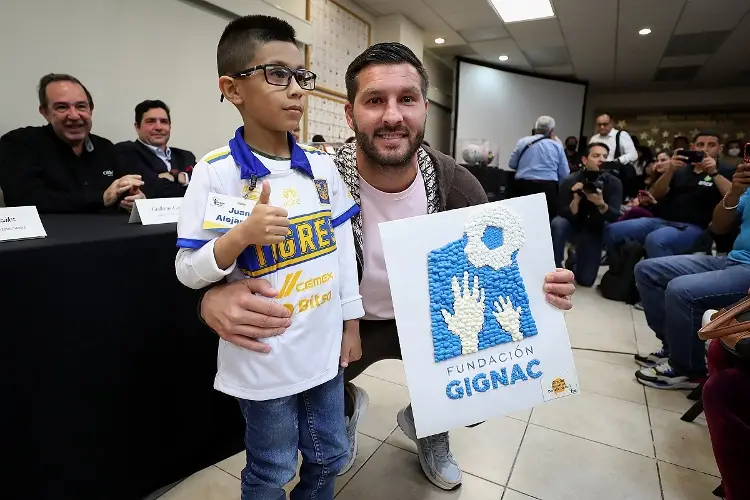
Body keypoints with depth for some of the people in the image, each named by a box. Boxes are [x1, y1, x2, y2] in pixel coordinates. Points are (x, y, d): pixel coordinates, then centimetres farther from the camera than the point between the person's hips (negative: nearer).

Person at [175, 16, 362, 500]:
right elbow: (188, 271, -10)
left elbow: (343, 248, 5)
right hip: (263, 356, -4)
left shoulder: (322, 165, 0)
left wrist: (351, 324, 7)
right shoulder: (215, 172, -13)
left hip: (324, 346, 5)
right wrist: (242, 235, -27)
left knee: (330, 458, 23)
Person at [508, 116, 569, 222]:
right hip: (547, 187, -1)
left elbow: (512, 165, 16)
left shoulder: (522, 142, 8)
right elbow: (564, 175, 10)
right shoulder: (557, 146, 7)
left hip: (523, 186, 2)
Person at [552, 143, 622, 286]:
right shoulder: (569, 181, -19)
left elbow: (614, 217, -22)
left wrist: (600, 203, -42)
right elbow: (566, 215, -22)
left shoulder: (614, 183, -14)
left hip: (593, 231, 1)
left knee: (585, 280, -6)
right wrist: (576, 199, -40)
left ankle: (574, 262, 30)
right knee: (558, 223, -37)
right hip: (573, 226, -1)